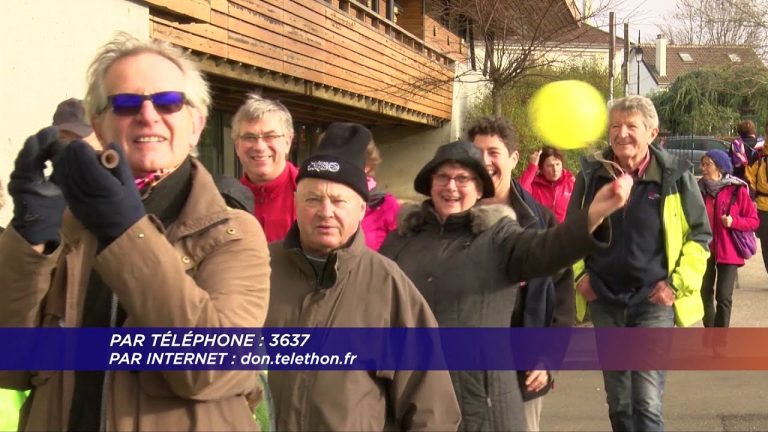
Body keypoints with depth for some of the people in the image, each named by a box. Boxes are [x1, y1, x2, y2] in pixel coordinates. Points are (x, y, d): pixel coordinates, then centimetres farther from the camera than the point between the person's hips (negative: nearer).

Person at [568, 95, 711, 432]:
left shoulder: (675, 176, -7)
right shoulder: (591, 174, 0)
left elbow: (700, 235, 1)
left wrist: (678, 283, -7)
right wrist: (579, 273, 4)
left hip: (654, 303, -3)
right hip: (605, 302, 3)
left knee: (647, 403, -11)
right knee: (618, 403, 13)